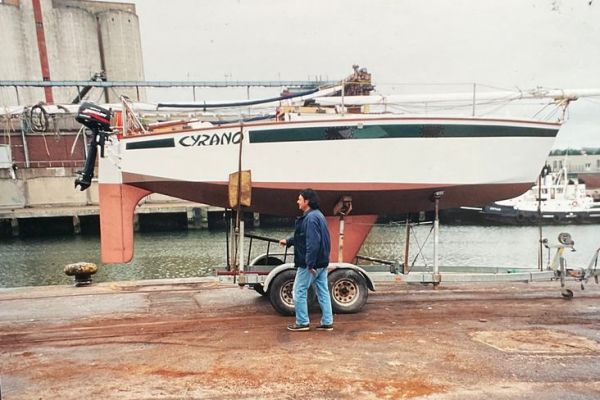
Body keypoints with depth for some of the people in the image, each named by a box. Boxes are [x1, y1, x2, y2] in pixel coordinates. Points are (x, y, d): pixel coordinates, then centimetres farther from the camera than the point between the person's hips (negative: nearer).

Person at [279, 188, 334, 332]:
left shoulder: (311, 218, -20)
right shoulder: (317, 215, 14)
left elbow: (312, 243, -26)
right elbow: (302, 236, 24)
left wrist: (310, 264, -26)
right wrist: (288, 241, 23)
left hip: (310, 263, -10)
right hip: (321, 262, 10)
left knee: (299, 292, 2)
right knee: (323, 292, 11)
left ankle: (302, 323, 10)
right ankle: (327, 322, 16)